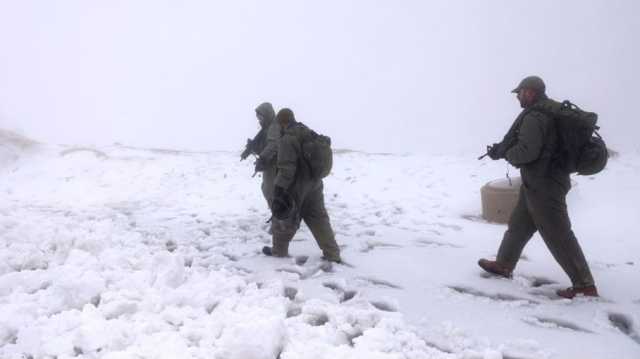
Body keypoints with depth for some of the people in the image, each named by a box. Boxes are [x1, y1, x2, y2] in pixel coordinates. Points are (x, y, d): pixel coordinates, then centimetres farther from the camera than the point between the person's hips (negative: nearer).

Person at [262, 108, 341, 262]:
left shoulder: (287, 140, -18)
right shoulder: (309, 134, 9)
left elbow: (286, 168, -24)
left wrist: (279, 189, -22)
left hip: (296, 187, -8)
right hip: (314, 184, 8)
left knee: (284, 217, 11)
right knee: (318, 218, 12)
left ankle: (278, 250, 27)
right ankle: (332, 254, 12)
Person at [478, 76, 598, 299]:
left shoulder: (534, 117, -20)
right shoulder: (551, 111, 13)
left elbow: (527, 151, -30)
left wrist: (507, 154, -8)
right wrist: (500, 148, 9)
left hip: (543, 186, -11)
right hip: (539, 183, 11)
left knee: (558, 235, -4)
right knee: (518, 224, 20)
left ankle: (585, 286, 4)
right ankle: (504, 264, 34)